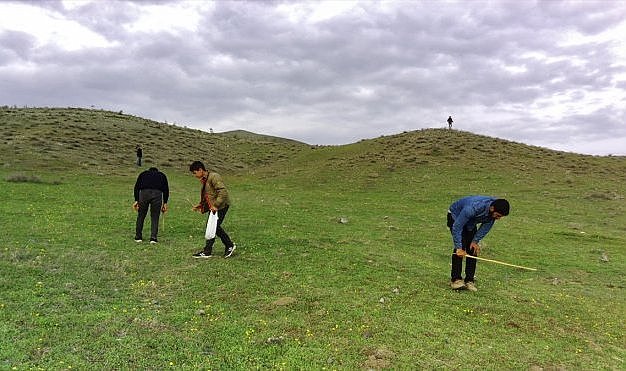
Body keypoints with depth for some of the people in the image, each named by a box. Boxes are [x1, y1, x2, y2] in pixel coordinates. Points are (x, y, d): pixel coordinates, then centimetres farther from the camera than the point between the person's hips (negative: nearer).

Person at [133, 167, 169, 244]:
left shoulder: (143, 174, 30)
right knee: (155, 217, 13)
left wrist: (136, 200, 14)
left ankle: (138, 237, 27)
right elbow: (166, 189, 20)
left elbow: (136, 187, 16)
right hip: (157, 194, 0)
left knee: (141, 216, 17)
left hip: (144, 193, 0)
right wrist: (165, 203, 23)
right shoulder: (162, 175, 30)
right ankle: (153, 238, 9)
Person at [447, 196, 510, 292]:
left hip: (471, 222, 6)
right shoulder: (473, 208, -43)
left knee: (473, 249, -5)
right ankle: (455, 279, -12)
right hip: (455, 216, -6)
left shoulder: (495, 209, -24)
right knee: (461, 246, -19)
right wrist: (459, 248, -35)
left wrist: (475, 241, -13)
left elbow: (487, 226, -7)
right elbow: (457, 227, -36)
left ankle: (469, 280, 2)